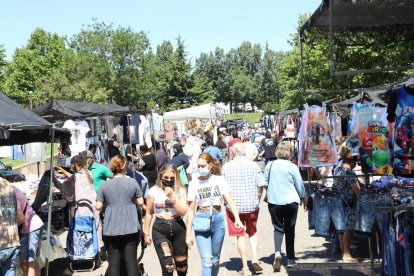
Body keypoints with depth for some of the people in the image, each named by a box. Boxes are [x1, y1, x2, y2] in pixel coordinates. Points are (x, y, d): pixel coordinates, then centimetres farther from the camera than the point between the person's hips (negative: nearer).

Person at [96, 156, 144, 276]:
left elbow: (98, 207, 0)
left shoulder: (104, 185, 2)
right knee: (131, 260, 4)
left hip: (111, 229, 1)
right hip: (131, 227, -1)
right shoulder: (132, 182, 0)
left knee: (113, 261, 6)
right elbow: (140, 203, 1)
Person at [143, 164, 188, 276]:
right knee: (168, 266, -12)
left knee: (181, 263, 15)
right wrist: (146, 233, 6)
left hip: (178, 227, 2)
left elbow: (182, 212, -9)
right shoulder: (154, 191, -2)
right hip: (160, 229, -1)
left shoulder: (180, 190, -1)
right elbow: (149, 213, 6)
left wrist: (172, 197, -18)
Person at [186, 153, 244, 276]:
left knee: (215, 258, 13)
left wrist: (237, 219, -23)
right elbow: (191, 209, 1)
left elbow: (229, 200, -7)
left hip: (217, 219, 2)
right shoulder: (194, 183, -1)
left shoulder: (219, 180, 0)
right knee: (206, 259, -10)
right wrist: (188, 234, -1)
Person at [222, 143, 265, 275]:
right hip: (252, 205, 1)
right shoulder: (253, 165, -3)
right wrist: (257, 201, 9)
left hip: (234, 205, -1)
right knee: (252, 232, 22)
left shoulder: (226, 167, -5)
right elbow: (261, 186, -4)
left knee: (240, 236, 7)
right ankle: (255, 258, 6)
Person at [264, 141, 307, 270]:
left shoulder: (269, 165, -1)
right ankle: (290, 258, 17)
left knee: (278, 228, 8)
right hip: (291, 201, -1)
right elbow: (300, 185, -1)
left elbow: (265, 183, 8)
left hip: (273, 201, 2)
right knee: (290, 229, 10)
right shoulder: (292, 167, -9)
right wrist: (304, 197, 18)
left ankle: (277, 253, -15)